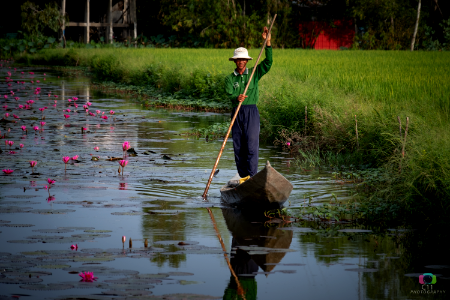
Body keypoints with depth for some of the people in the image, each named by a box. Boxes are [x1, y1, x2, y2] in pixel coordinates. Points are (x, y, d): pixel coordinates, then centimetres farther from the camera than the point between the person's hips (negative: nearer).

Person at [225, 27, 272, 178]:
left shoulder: (254, 73, 7)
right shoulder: (230, 79, 8)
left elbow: (268, 62, -4)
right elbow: (229, 94, -7)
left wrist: (268, 42, -12)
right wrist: (237, 98, -31)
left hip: (251, 112, -2)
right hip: (237, 113, 2)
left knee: (251, 145, -10)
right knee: (238, 146, 3)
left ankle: (252, 176, -11)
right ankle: (243, 177, 10)